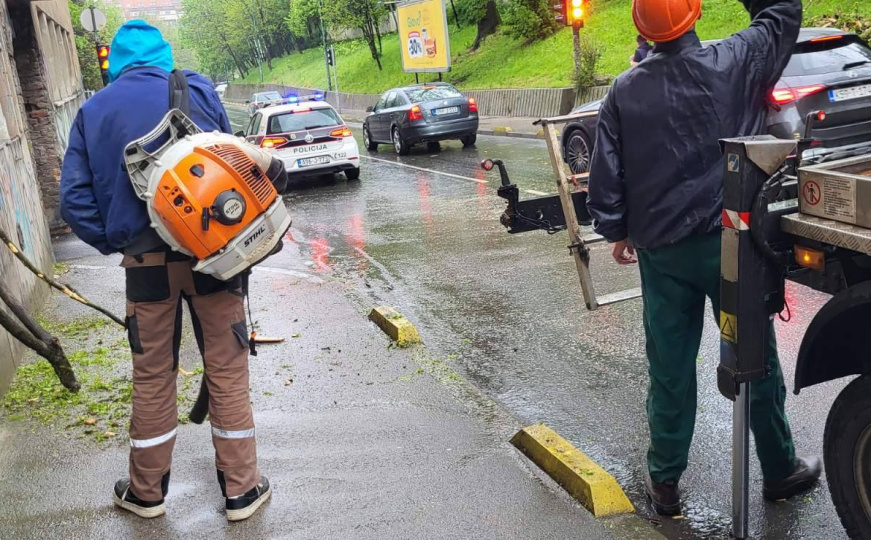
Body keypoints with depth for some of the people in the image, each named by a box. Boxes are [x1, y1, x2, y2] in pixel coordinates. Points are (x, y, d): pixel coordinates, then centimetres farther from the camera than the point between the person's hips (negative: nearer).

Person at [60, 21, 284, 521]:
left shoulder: (92, 111, 7)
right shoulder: (197, 89, 3)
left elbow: (74, 198, 2)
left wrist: (116, 243, 7)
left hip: (145, 260, 2)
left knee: (152, 379, 14)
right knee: (227, 372, 8)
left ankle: (147, 492, 29)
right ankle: (242, 489, 18)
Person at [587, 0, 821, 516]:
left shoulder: (625, 91, -3)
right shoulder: (735, 62, -7)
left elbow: (605, 177, -1)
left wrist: (617, 231, 12)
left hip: (661, 251, 2)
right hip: (729, 242, -1)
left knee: (670, 368, 10)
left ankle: (664, 479, 20)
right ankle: (780, 470, 28)